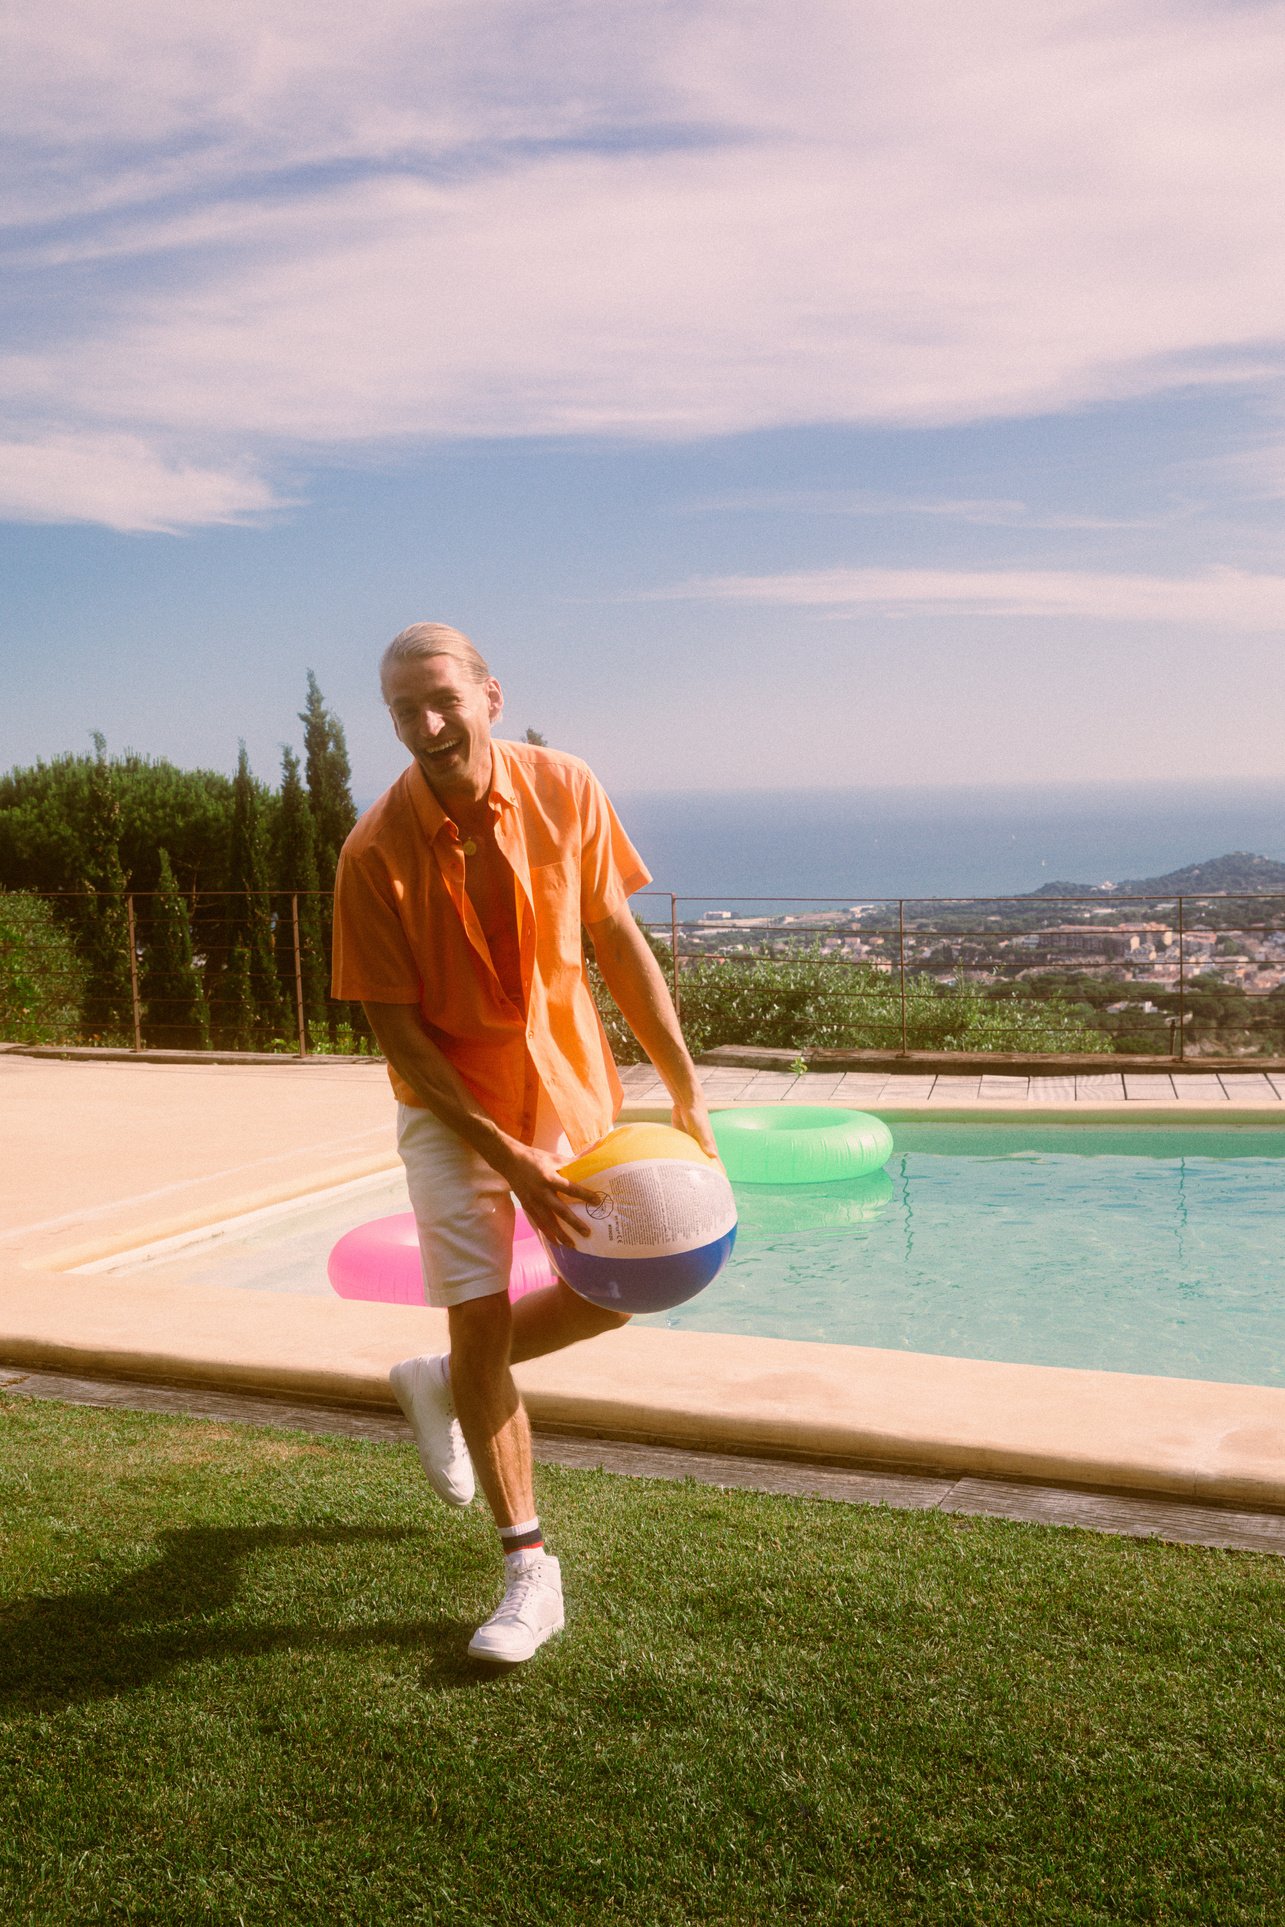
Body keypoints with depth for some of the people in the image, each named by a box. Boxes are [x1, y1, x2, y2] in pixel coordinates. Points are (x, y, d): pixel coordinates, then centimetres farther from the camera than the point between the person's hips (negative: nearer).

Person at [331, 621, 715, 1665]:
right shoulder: (376, 853, -20)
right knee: (480, 1317, -6)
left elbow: (619, 942, -3)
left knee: (618, 1285, 9)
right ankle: (530, 1570, 10)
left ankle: (446, 1381, 34)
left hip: (569, 1082, 4)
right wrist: (508, 1160, -23)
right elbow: (398, 1031, -17)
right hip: (452, 1107, -3)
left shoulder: (565, 790, -13)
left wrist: (687, 1092, -3)